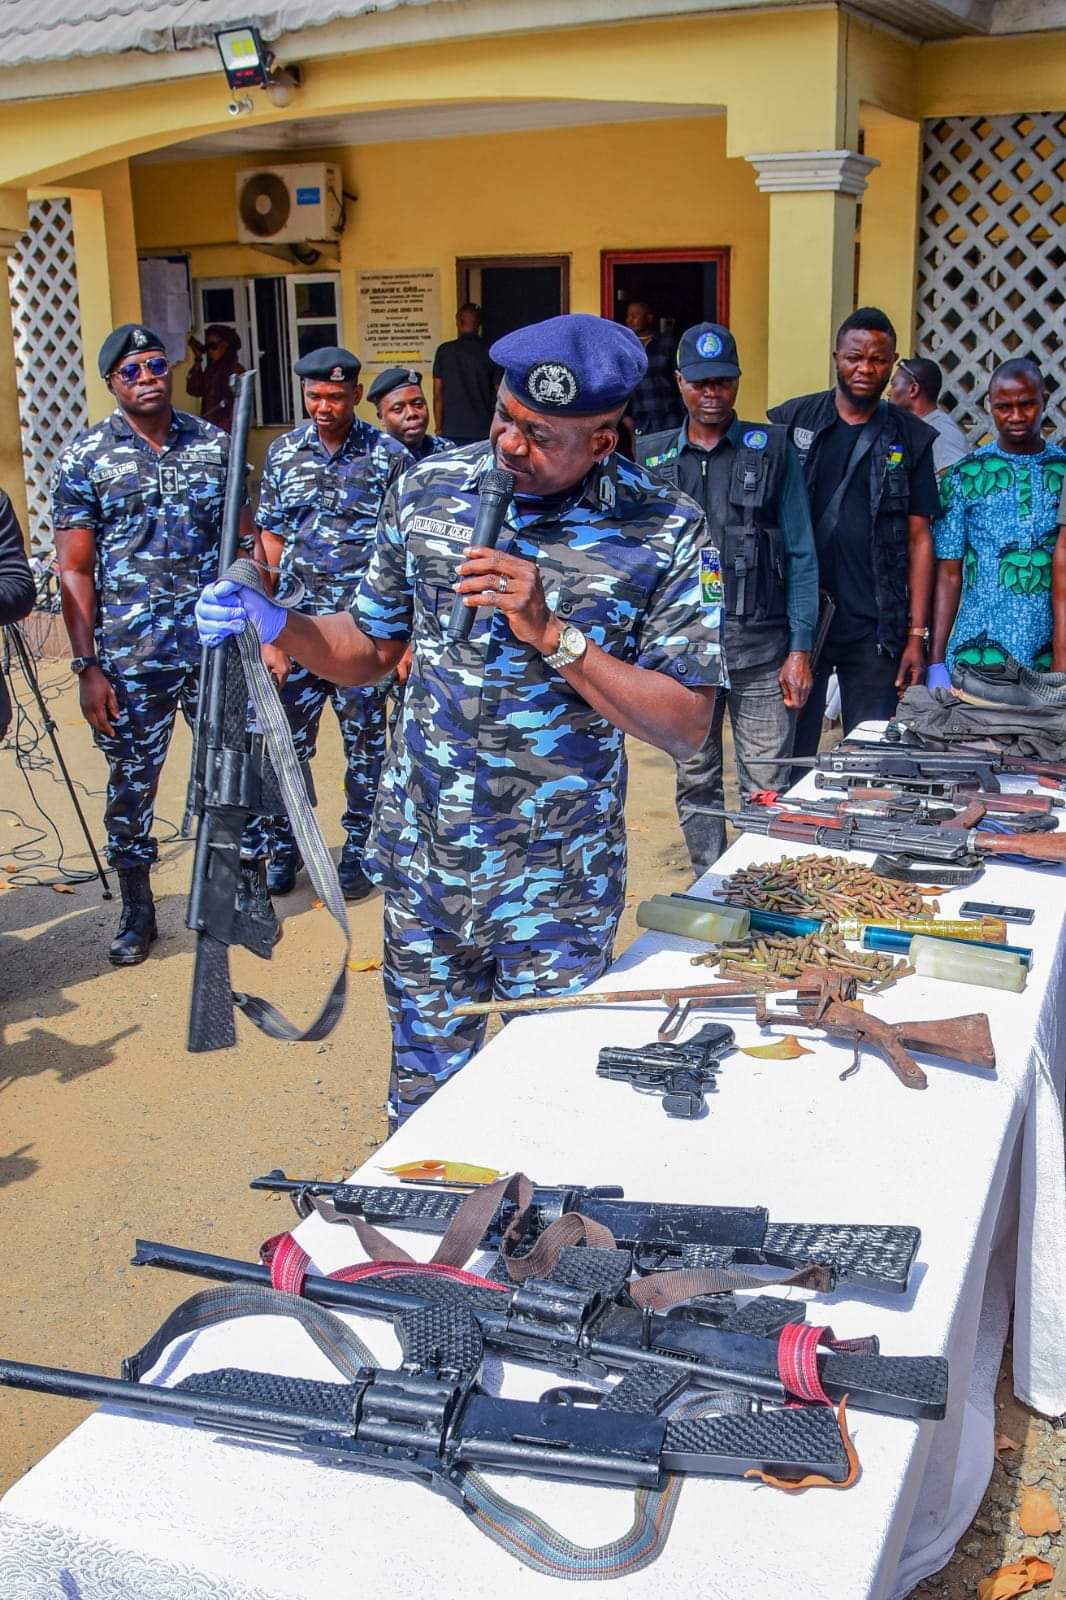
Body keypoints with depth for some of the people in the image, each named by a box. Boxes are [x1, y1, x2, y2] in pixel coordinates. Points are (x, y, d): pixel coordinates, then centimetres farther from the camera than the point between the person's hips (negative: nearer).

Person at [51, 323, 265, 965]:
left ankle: (252, 890, 26)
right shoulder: (84, 459, 1)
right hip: (130, 659, -1)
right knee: (131, 785, 8)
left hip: (218, 647, 1)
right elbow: (75, 570, 0)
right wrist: (88, 667, -6)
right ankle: (138, 913, 24)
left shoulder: (216, 444, 7)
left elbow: (247, 542, 10)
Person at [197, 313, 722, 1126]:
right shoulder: (429, 488, -1)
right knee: (425, 1079, 18)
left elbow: (687, 726, -15)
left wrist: (552, 634, -24)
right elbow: (370, 648, 9)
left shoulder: (663, 529, -12)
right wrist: (273, 624, -10)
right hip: (423, 858, 3)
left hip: (557, 881, -2)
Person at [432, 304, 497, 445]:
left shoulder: (445, 351, 0)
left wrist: (438, 428, 6)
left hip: (452, 432, 0)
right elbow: (499, 395, 2)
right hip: (483, 432, 0)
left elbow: (438, 394, 0)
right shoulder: (490, 353, 1)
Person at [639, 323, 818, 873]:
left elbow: (801, 554, 1)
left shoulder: (772, 449, 3)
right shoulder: (652, 456, 9)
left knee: (766, 790, -1)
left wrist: (800, 649, -5)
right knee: (695, 784, 10)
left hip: (760, 647, -2)